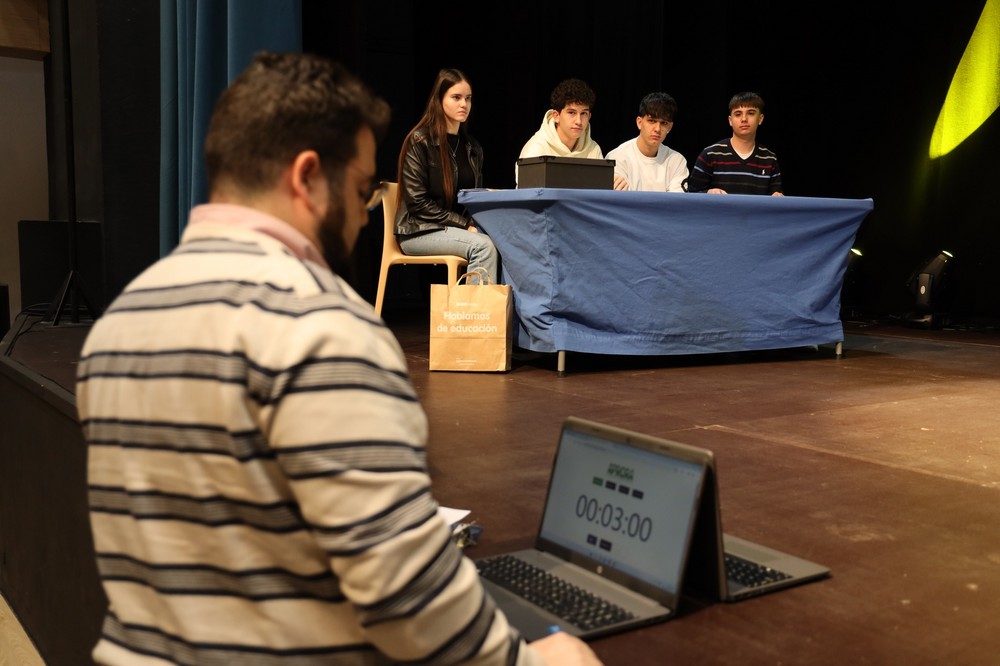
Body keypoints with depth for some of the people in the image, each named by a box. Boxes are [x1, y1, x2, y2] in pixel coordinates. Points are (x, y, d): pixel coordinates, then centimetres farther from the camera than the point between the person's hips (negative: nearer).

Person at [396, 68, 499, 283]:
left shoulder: (472, 147, 13)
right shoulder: (420, 142, -7)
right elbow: (417, 202, -12)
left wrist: (474, 224, -4)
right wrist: (465, 224, -16)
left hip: (463, 227, 6)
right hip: (419, 231, -5)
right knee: (483, 245, -32)